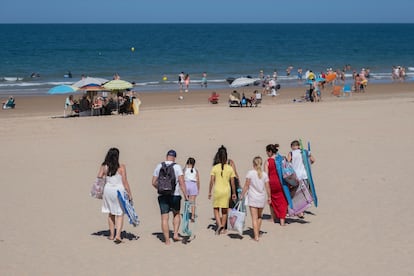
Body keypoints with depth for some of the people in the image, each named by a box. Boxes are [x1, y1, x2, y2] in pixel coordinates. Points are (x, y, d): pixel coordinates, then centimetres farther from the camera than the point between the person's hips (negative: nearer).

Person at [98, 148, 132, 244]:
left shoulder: (104, 167, -3)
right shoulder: (121, 167, -11)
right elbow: (125, 182, -10)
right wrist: (129, 194, -3)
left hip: (108, 190, 3)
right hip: (119, 191, -3)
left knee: (111, 213, 19)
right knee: (120, 214, 4)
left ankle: (112, 235, 26)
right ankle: (117, 235, -10)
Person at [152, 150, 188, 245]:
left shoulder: (159, 166, 5)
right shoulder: (177, 167, -3)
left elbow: (154, 182, 7)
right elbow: (181, 182, -11)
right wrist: (185, 195, -7)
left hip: (162, 195, 1)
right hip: (175, 195, -1)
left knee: (164, 218, 2)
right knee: (176, 214, 21)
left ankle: (167, 241, 1)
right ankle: (175, 235, 12)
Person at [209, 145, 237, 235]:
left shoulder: (215, 168, -5)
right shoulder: (230, 168, -1)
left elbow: (211, 181, -5)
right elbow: (232, 182, 2)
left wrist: (209, 192, 3)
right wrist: (234, 193, 11)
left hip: (217, 190, -2)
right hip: (226, 191, 2)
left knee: (216, 209, 9)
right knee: (224, 210, 13)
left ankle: (219, 225, -12)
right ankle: (223, 229, 16)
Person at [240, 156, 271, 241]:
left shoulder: (250, 173, -8)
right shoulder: (264, 174, 0)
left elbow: (246, 186, -7)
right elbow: (267, 187, 2)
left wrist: (242, 195, 2)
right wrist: (269, 197, 14)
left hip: (252, 198, -3)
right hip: (262, 199, 3)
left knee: (254, 218, -4)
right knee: (259, 216, 22)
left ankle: (256, 236, -11)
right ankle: (257, 233, 30)